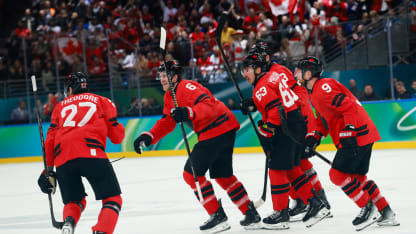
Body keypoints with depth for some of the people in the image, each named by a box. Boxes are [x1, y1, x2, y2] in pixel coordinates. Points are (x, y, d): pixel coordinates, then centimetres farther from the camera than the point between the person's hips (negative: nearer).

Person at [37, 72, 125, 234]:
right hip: (91, 154, -3)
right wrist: (118, 126, 37)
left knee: (74, 202, 23)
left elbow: (50, 140, 18)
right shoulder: (101, 101, 21)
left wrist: (48, 170, 22)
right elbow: (116, 137, 15)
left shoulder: (60, 106, 27)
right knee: (112, 200, 5)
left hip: (62, 160, 3)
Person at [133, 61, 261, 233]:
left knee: (191, 173, -9)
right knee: (222, 176, 18)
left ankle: (218, 216, -7)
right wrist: (148, 137, 3)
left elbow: (208, 105, -30)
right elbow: (167, 122, 17)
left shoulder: (187, 87, -17)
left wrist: (188, 113, -46)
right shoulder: (170, 96, 15)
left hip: (219, 127, -11)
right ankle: (251, 214, 23)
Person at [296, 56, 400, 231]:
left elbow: (349, 106, -24)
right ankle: (386, 213, 16)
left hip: (356, 135, -11)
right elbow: (324, 119, 28)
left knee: (337, 174, -8)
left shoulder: (323, 88, -16)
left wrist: (349, 131, -24)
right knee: (357, 177, 15)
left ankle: (368, 208, -1)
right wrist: (315, 137, 14)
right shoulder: (315, 92, 18)